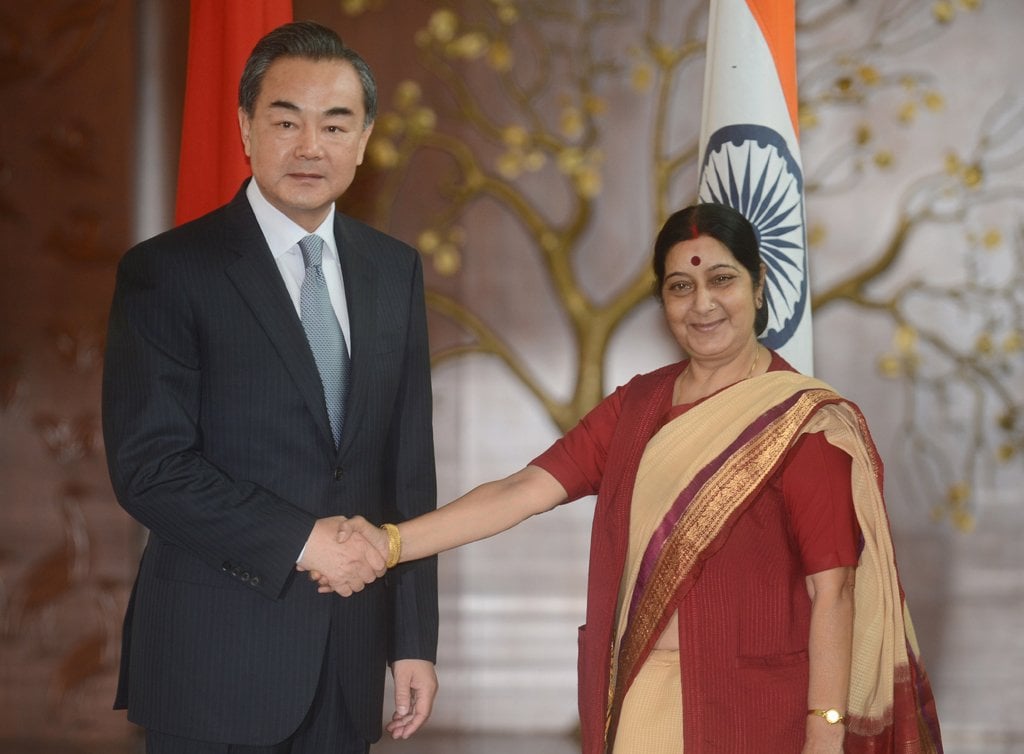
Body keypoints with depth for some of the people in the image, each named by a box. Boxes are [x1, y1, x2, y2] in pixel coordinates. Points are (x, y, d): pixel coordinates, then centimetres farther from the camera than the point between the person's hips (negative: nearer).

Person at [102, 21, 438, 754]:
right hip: (216, 665, -4)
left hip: (349, 659, 5)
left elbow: (409, 466, 9)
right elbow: (148, 467, -13)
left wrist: (414, 637, 6)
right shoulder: (167, 272, -7)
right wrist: (301, 541, -17)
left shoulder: (395, 271, 9)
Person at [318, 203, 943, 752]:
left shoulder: (806, 423, -8)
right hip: (639, 699, 5)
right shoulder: (636, 407, 8)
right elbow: (525, 490, -3)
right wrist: (391, 543, -14)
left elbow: (832, 592, -12)